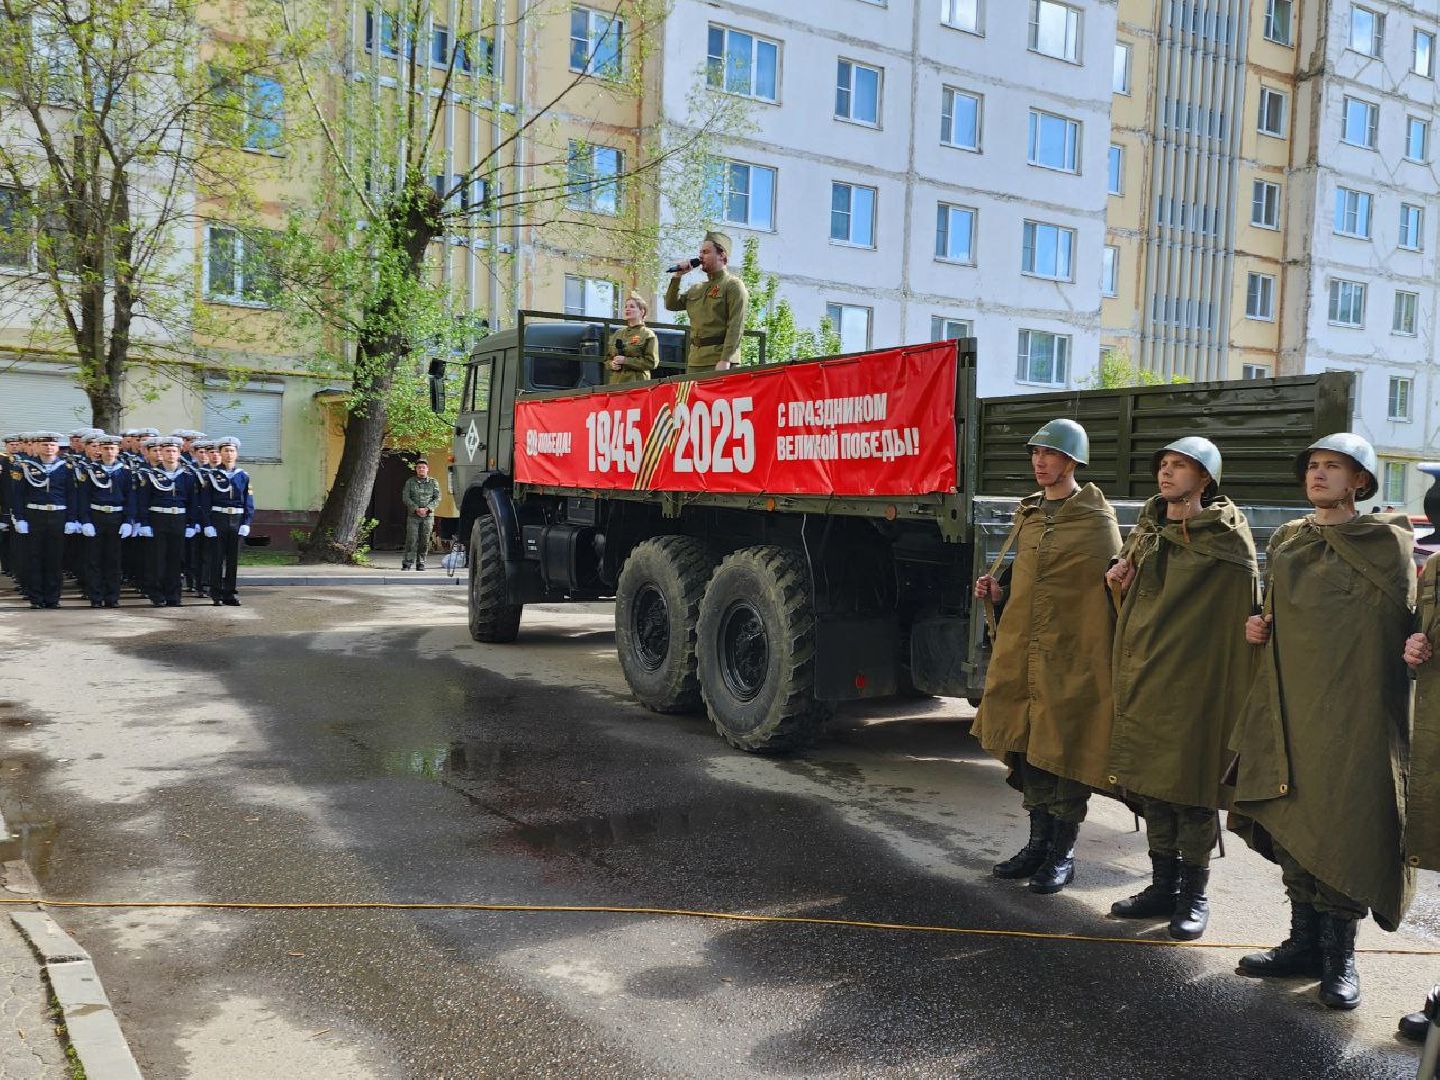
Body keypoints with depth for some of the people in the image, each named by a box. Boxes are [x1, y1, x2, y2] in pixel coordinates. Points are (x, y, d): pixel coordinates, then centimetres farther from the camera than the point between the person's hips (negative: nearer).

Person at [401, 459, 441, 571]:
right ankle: (406, 564, -2)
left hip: (428, 516, 1)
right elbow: (405, 498, 0)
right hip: (413, 516, -1)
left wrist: (427, 509, -13)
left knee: (424, 541, 2)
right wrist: (416, 509, -13)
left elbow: (437, 499, 2)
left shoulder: (433, 483, 8)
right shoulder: (410, 482, 7)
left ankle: (421, 564, 11)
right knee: (411, 540, -7)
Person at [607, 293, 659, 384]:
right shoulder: (618, 333, 20)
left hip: (637, 383, -5)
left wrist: (625, 360, -13)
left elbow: (651, 362, -9)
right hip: (615, 382, 5)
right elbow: (608, 358, 25)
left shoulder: (648, 335, 2)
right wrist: (611, 364, 0)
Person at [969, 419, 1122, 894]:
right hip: (1020, 653, 6)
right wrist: (998, 591, 5)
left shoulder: (1097, 520, -5)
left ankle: (1063, 853, 17)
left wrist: (1101, 655, -17)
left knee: (1065, 750, 1)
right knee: (1026, 746, 12)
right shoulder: (1027, 514, 14)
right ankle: (1039, 842, 28)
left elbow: (1110, 588, -6)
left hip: (1070, 657, -6)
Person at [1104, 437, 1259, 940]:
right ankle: (1163, 885, 23)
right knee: (1148, 783, 11)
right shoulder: (1147, 530, 14)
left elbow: (1241, 614, -10)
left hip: (1194, 681, -6)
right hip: (1142, 676, 7)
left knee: (1191, 784, 0)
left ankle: (1194, 894, 14)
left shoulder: (1226, 538, -7)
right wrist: (1120, 581, 4)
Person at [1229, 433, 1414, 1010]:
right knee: (1291, 824, 9)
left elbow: (1401, 623, -4)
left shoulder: (1388, 543, -3)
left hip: (1351, 710, -5)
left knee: (1341, 828, -2)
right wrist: (1259, 627, 5)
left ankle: (1340, 954, 14)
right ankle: (1305, 941, 23)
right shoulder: (1285, 541, 13)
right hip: (1288, 703, 5)